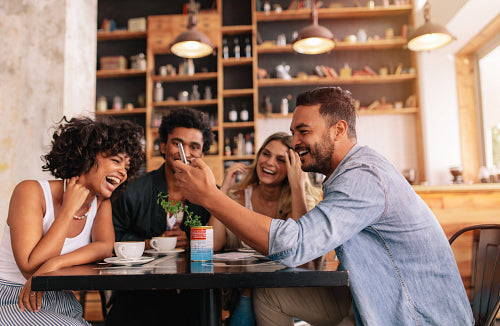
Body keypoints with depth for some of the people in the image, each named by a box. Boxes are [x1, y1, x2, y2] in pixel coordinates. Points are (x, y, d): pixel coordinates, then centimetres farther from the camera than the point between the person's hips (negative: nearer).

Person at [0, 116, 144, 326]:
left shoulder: (101, 202, 4)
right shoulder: (31, 192, -14)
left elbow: (105, 247, -14)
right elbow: (31, 267, -21)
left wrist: (54, 264, -29)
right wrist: (69, 210, -21)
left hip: (61, 304, 5)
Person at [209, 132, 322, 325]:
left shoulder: (303, 200, -4)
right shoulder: (239, 197, 0)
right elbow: (214, 244, -14)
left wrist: (297, 186, -25)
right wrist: (224, 188, -15)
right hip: (244, 288, 0)